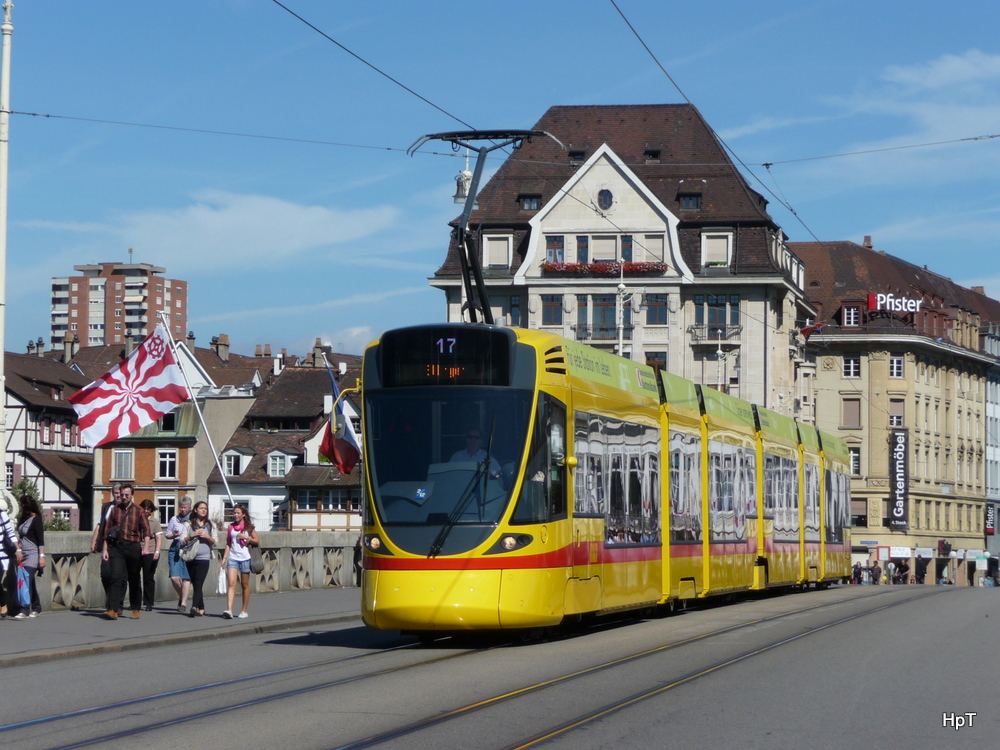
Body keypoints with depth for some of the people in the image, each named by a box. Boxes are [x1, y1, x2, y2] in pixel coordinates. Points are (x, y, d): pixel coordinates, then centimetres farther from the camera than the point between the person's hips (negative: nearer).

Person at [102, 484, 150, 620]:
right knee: (117, 577, -13)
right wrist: (105, 549, 5)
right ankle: (114, 609, -20)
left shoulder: (138, 511, 6)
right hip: (116, 547, 1)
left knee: (134, 579, 8)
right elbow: (107, 531, 12)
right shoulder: (114, 511, 12)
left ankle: (136, 609, 19)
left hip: (133, 547, -1)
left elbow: (146, 530, -3)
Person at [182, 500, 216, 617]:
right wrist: (192, 535, -11)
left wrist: (207, 537, -7)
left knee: (198, 584, -15)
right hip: (191, 558, 1)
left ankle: (194, 607, -28)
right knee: (195, 584, 4)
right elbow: (182, 540, 4)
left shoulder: (209, 525, 13)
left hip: (204, 558, -1)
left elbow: (214, 542, 12)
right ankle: (201, 609, 12)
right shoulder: (189, 524, 9)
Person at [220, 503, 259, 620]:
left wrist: (246, 537, -11)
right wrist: (224, 558, 6)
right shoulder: (231, 527, 10)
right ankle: (229, 610, -24)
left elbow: (257, 541, 4)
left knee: (245, 585, 6)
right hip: (232, 558, 1)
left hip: (245, 558, -1)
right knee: (231, 583, -13)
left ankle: (244, 611, 16)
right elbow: (228, 543, 13)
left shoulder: (249, 527, 3)